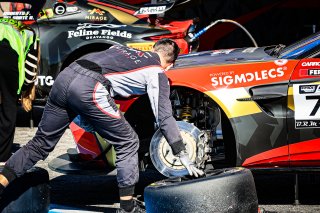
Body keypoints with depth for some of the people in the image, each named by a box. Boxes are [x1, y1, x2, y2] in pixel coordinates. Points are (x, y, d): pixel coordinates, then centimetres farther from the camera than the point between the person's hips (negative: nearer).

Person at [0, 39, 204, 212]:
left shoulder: (122, 48, 32)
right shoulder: (157, 74, 16)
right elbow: (165, 118, 13)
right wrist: (185, 158, 17)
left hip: (65, 75, 6)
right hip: (90, 90, -6)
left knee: (41, 143, 17)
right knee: (128, 143, 11)